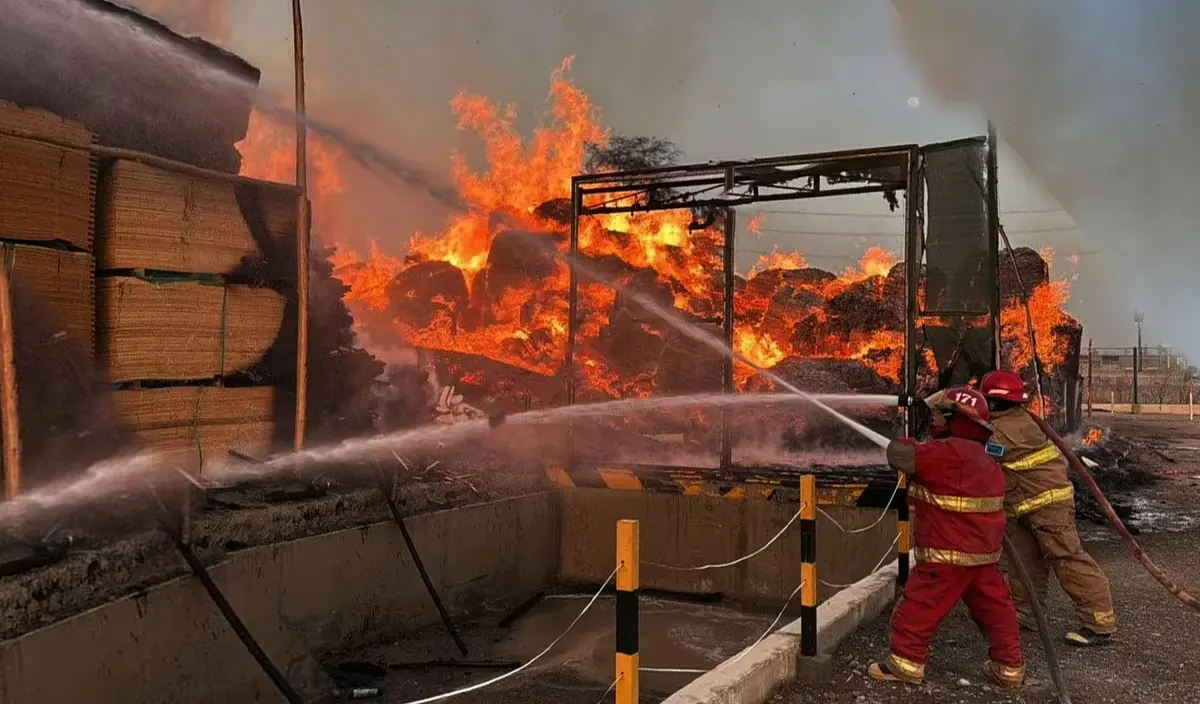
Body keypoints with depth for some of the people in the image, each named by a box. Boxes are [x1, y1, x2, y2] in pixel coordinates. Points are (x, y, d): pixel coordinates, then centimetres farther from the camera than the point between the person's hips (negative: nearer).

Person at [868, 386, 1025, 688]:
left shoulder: (947, 452, -19)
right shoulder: (987, 460, 13)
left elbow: (902, 457, -22)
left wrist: (901, 444, 0)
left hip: (947, 556, -9)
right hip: (984, 553, 9)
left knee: (917, 609, 2)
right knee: (995, 609, 15)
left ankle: (905, 664, 8)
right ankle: (1010, 667, 23)